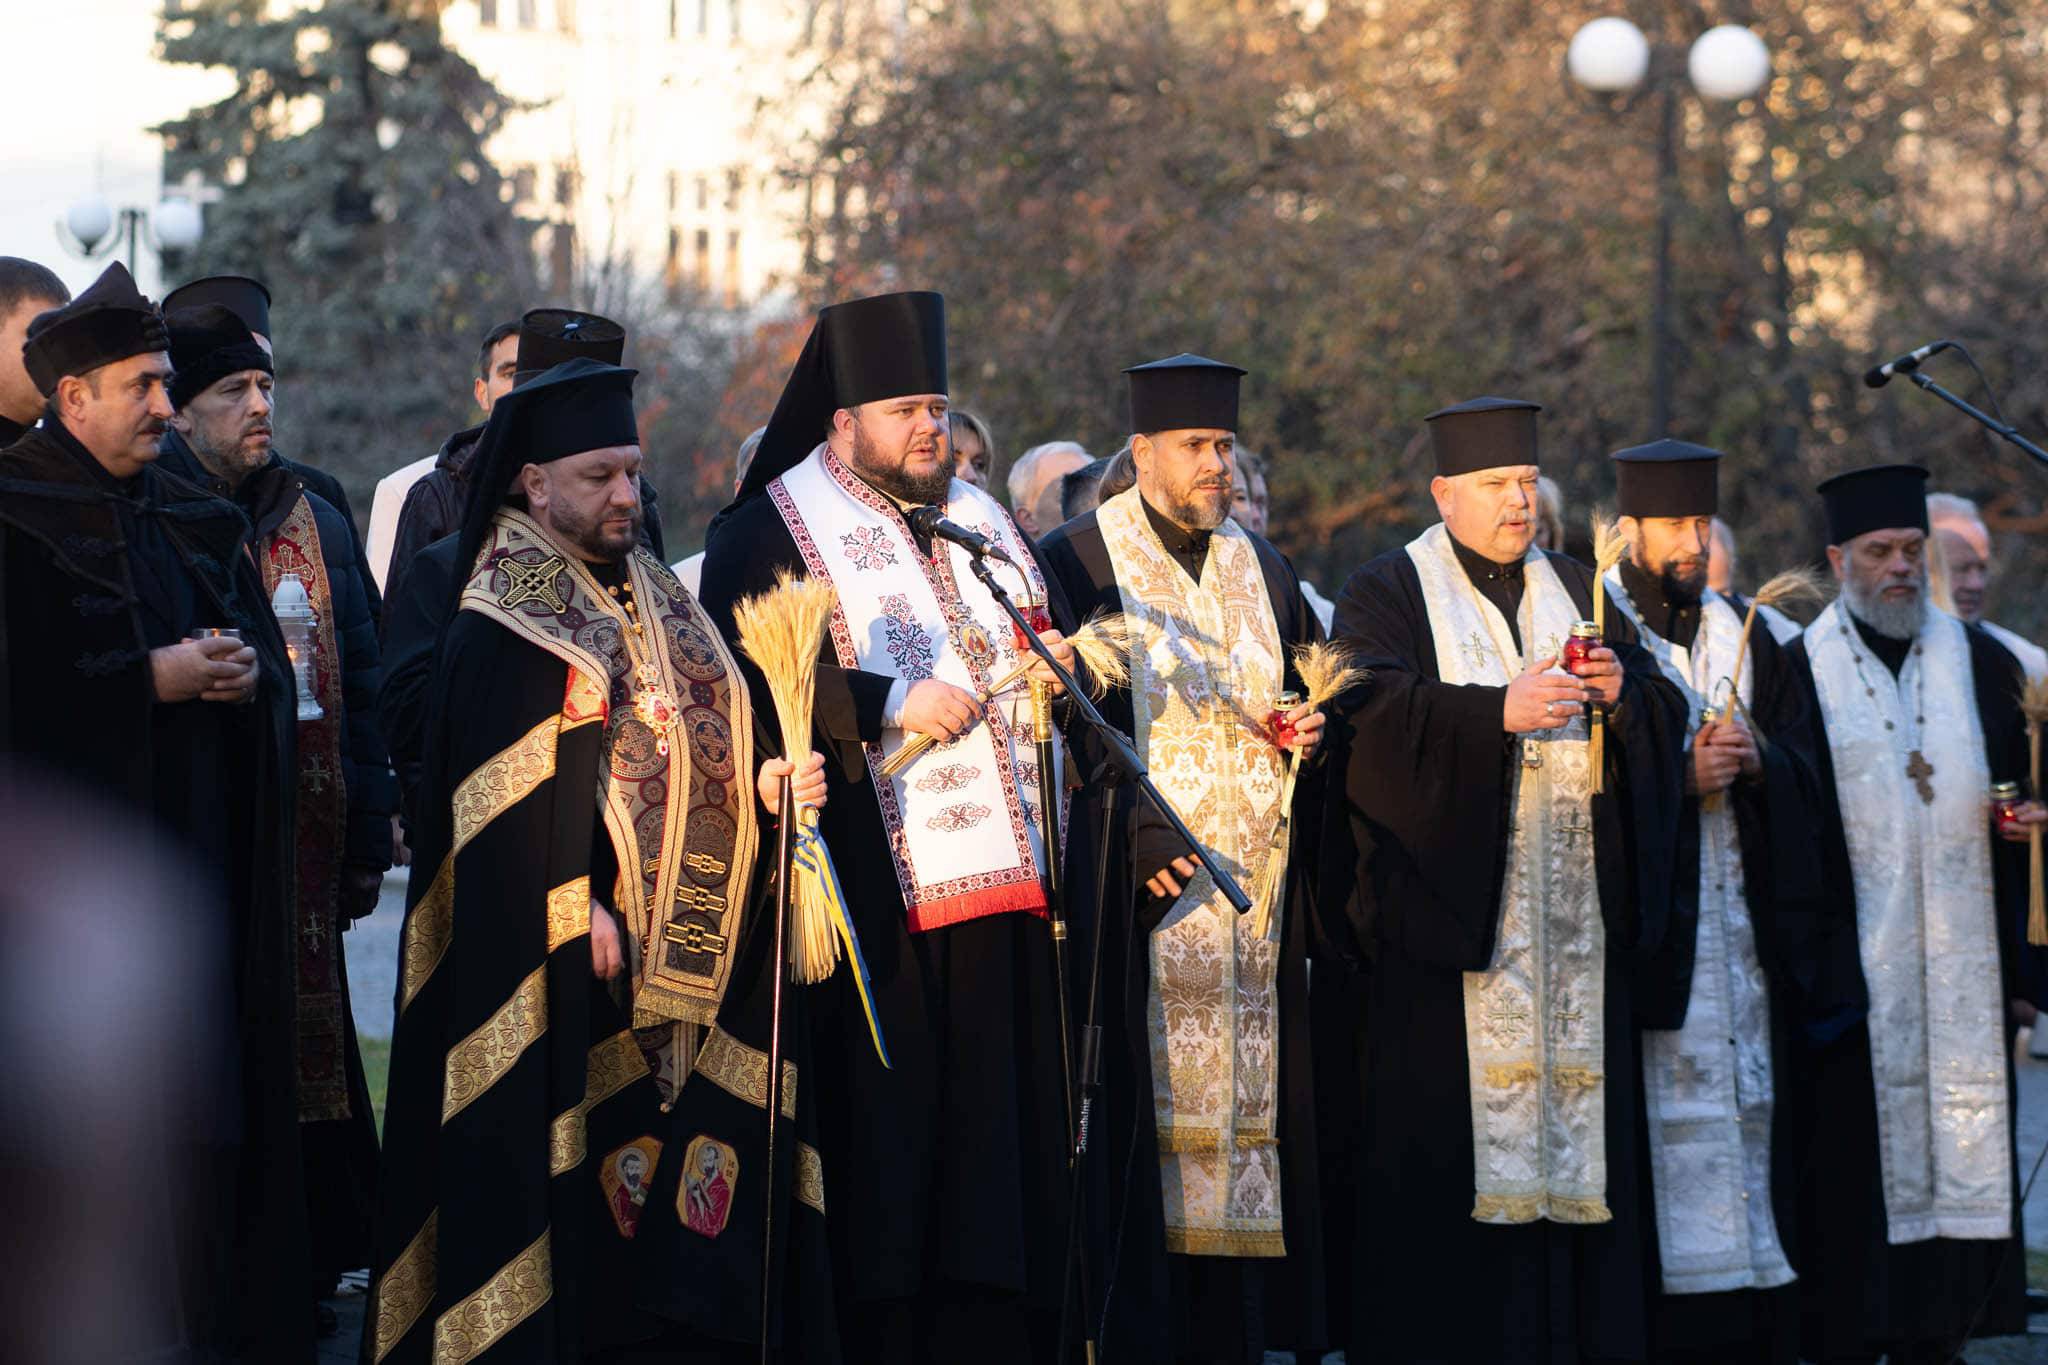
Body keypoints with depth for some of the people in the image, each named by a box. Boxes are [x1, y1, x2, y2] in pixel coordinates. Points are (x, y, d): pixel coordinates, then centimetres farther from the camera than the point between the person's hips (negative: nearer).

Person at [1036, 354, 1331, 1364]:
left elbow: (1302, 701, 25)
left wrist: (1306, 735, 2)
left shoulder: (1263, 571, 16)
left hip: (1252, 895, 5)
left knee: (1244, 1093, 2)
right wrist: (1136, 841, -17)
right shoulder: (1076, 563, -2)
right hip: (1141, 897, -5)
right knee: (1147, 1108, -9)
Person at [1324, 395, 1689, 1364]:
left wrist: (1622, 691, -10)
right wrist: (1500, 712, -23)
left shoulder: (1574, 589, 18)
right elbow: (1374, 709, -13)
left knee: (1578, 1092, 1)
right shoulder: (1388, 593, 4)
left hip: (1575, 911, 5)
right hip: (1449, 908, -4)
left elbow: (1664, 716, 12)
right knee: (1444, 1131, -8)